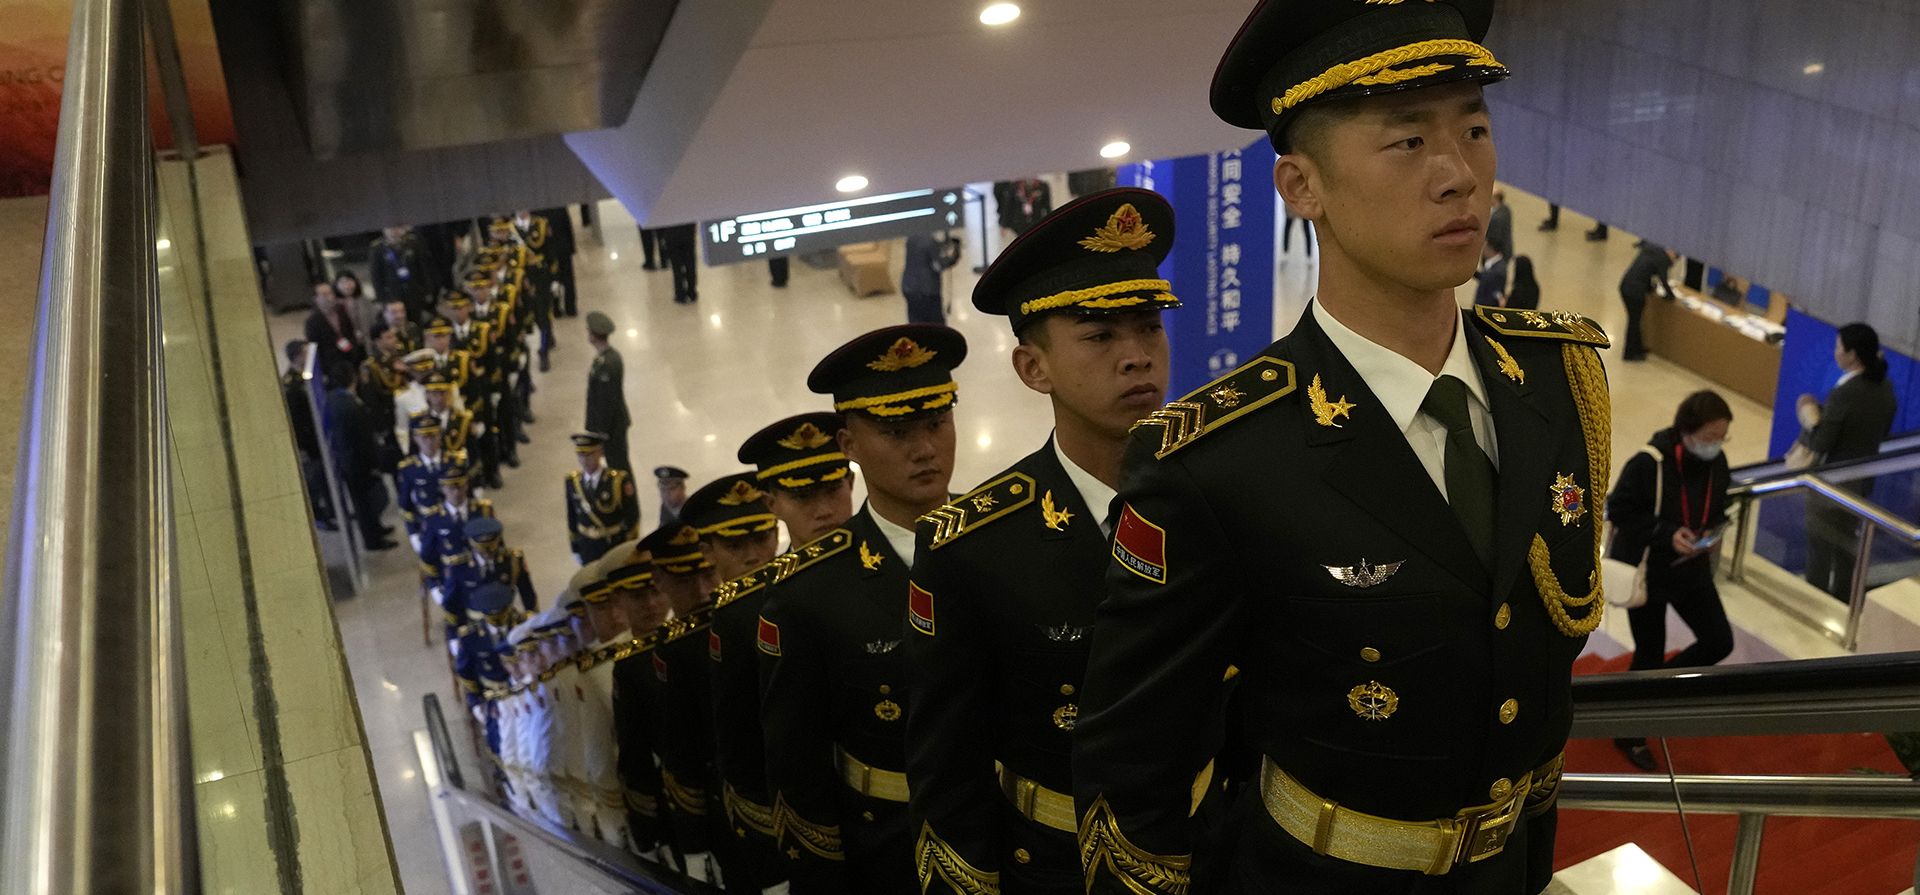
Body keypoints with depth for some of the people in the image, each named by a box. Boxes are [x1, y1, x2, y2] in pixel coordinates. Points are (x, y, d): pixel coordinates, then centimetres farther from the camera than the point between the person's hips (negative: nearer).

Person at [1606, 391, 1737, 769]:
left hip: (1691, 570, 6)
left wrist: (1714, 533, -11)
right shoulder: (1649, 463, -26)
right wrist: (1666, 534, -28)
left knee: (1719, 642, 6)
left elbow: (1718, 507, 10)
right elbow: (1619, 511, -19)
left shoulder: (1716, 461, -7)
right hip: (1645, 571, -6)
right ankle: (1630, 735, 27)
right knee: (1649, 654, 5)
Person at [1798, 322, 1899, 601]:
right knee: (1847, 546, 22)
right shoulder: (1885, 388, -3)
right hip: (1863, 479, 8)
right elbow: (1882, 432, 10)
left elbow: (1820, 443, -22)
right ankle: (1843, 604, 35)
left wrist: (1809, 418, -4)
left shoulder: (1844, 394, -27)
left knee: (1820, 548, 8)